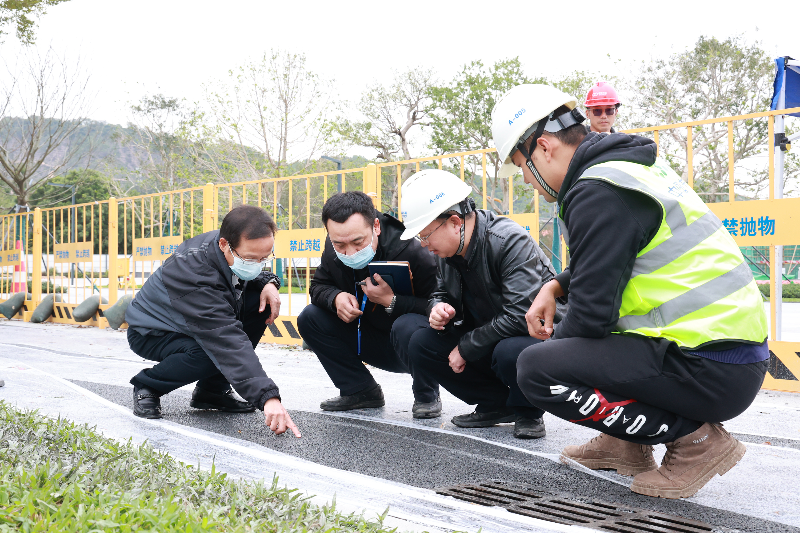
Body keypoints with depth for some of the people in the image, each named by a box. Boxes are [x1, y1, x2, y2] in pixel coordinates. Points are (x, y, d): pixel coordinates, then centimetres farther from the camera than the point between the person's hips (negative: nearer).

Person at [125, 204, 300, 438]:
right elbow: (229, 342, -47)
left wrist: (268, 282, -17)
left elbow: (251, 276, 9)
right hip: (151, 333, -8)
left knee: (261, 301, -13)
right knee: (211, 353, -36)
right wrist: (268, 398, -53)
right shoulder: (195, 278, -39)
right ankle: (147, 386, -4)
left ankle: (212, 391, -2)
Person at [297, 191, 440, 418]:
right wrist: (336, 297, -18)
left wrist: (391, 302, -39)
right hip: (377, 345, 6)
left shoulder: (411, 252, -29)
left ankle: (427, 396, -9)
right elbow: (318, 286, 5)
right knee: (309, 318, -8)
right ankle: (361, 391, 2)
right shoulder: (333, 251, -10)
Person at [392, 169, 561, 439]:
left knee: (510, 352, -44)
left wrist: (465, 348, -22)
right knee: (405, 329, -10)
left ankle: (527, 411, -4)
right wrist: (439, 308, -11)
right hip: (483, 340, 8)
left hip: (534, 336, -7)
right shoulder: (446, 250, -1)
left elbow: (520, 316, -31)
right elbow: (442, 292, 16)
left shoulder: (511, 241, -24)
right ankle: (496, 403, -2)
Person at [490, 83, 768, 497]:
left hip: (710, 370, -10)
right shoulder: (628, 162, 14)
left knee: (535, 368, -16)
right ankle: (627, 444, 20)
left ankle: (694, 437, -5)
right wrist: (555, 287, 12)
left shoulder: (597, 193, -17)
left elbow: (592, 312, -18)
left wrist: (553, 345, 2)